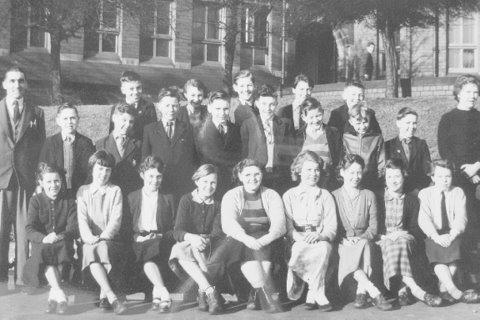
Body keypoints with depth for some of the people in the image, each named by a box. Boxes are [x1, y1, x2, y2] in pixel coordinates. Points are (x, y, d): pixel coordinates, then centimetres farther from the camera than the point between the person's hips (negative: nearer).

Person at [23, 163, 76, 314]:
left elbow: (72, 228, -2)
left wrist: (60, 236, -24)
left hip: (62, 244, 1)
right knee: (44, 251, -35)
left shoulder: (69, 202, 11)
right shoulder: (35, 201, 8)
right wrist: (44, 238, -25)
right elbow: (29, 230, -4)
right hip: (41, 244, 0)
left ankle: (53, 295, -33)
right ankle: (59, 293, -41)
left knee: (63, 246, -34)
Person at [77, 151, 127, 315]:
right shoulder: (83, 191, 18)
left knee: (103, 247, -37)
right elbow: (82, 219, 4)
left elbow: (116, 219, 0)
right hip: (90, 241, 1)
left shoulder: (115, 191, 14)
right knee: (91, 251, -35)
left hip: (110, 240, -1)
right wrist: (89, 237, -16)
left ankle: (103, 296, -33)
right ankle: (112, 297, -44)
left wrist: (103, 237, -17)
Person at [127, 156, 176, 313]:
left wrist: (161, 236, -7)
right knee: (147, 258, -35)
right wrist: (137, 237, -6)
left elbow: (175, 229, 13)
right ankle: (164, 294, -49)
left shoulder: (168, 199, 20)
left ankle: (157, 293, -46)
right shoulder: (132, 197, 21)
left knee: (151, 252, -36)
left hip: (161, 240, 0)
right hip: (139, 242, 0)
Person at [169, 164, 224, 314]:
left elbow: (217, 232, -6)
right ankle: (210, 291, -44)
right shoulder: (186, 200, 2)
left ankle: (203, 291, -37)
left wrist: (205, 239, -30)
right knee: (181, 253, -34)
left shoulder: (217, 204, 8)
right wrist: (191, 237, -34)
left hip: (209, 248, 1)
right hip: (186, 244, 0)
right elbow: (177, 231, -10)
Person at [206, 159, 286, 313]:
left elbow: (279, 222, -6)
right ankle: (264, 293, -37)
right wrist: (246, 239, -30)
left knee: (261, 249, -34)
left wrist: (267, 238, -28)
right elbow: (228, 223, -11)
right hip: (239, 239, 0)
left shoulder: (271, 196, 10)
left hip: (265, 241, 0)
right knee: (249, 249, -33)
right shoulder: (231, 196, 7)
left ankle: (256, 295, -34)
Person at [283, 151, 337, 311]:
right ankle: (319, 295, -27)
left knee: (323, 248, -35)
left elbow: (331, 227, 4)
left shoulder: (325, 196, 18)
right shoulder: (289, 196, 15)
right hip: (298, 243, 0)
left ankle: (312, 295, -31)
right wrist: (301, 238, -20)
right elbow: (288, 227, 1)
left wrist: (319, 236, -19)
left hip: (320, 242, 1)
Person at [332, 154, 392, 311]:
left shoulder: (369, 196, 13)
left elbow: (373, 227, 7)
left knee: (363, 244, -35)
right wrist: (343, 239, -15)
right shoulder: (334, 196, 10)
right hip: (343, 244, -1)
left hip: (363, 241, 1)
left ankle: (362, 292, -41)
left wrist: (361, 238, -13)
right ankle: (374, 293, -46)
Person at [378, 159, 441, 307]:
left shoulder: (411, 200, 15)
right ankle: (416, 290, -52)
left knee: (402, 242, -37)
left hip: (405, 238, 1)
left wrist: (402, 233, -12)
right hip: (384, 239, -1)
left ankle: (403, 289, -50)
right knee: (393, 246, -37)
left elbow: (414, 227, 9)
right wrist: (385, 236, -12)